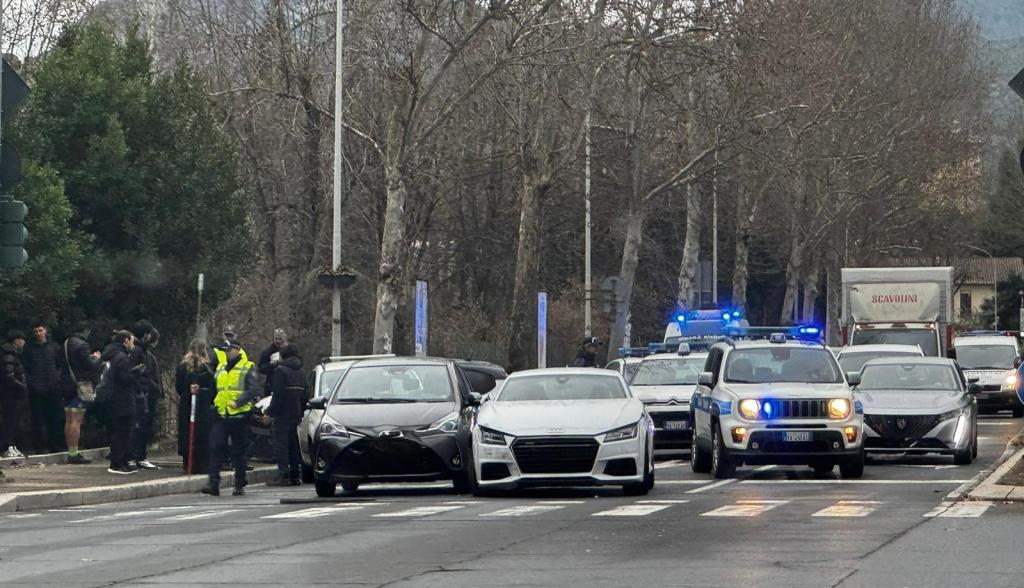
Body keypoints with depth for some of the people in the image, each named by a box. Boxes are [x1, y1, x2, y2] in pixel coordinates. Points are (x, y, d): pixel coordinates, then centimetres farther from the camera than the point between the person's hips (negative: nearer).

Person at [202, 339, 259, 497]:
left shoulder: (248, 368, -2)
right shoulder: (220, 369, 16)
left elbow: (253, 389, -12)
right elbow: (213, 389, 26)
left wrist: (238, 402, -23)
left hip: (239, 415, -5)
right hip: (221, 415, 5)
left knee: (238, 452, 3)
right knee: (216, 448, -7)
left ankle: (240, 485, 11)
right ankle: (214, 484, -8)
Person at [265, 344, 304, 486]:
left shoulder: (280, 370, -10)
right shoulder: (300, 372, 14)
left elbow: (277, 395, -16)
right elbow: (304, 396, 17)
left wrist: (269, 412, -12)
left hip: (282, 414, -8)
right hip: (296, 414, 8)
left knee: (280, 443, -7)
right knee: (293, 444, 13)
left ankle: (283, 476, -13)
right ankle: (295, 476, 13)